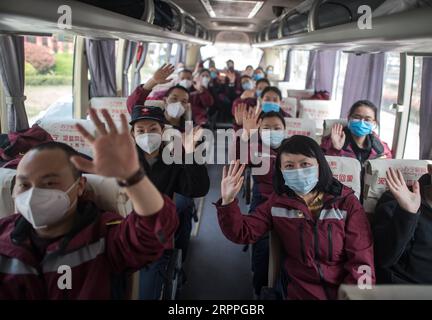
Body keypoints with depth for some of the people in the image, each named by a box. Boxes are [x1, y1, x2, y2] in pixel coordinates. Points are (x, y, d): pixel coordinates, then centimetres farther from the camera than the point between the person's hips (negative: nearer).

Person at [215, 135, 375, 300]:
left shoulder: (346, 202, -1)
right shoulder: (277, 202, 4)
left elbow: (360, 259, -1)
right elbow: (242, 233, 0)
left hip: (344, 291, 0)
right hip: (302, 291, 1)